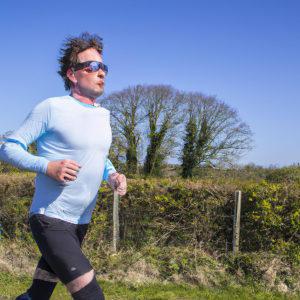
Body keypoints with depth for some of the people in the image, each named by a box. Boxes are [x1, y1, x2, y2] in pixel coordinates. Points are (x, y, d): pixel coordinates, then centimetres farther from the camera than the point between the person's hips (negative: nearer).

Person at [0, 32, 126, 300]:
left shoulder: (103, 115, 10)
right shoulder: (52, 108, -11)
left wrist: (112, 175, 2)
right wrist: (48, 166, -24)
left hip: (81, 222, 7)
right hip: (51, 219, -7)